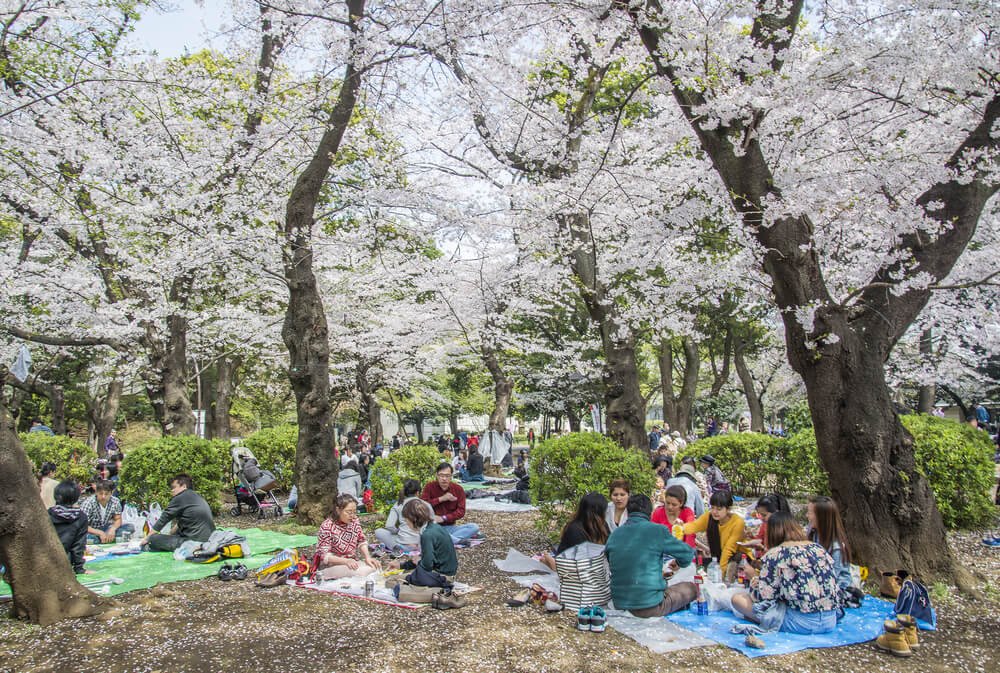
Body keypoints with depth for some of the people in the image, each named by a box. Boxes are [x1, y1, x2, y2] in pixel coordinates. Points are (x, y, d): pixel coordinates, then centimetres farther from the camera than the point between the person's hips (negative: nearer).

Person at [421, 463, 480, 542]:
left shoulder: (458, 489, 3)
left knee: (474, 527, -19)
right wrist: (441, 499, -15)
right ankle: (459, 541, -34)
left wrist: (443, 518, -14)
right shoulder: (429, 487, 0)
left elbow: (461, 511, -2)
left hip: (450, 526, 2)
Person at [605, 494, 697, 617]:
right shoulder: (658, 530, -12)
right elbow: (688, 554, 0)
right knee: (691, 588, 18)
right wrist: (678, 563, 25)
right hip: (650, 608, -5)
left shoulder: (614, 534, 2)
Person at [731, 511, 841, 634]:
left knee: (737, 599, -1)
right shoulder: (818, 548, 9)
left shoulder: (775, 554, -8)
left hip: (801, 622, -6)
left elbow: (764, 596, -7)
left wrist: (754, 577, 14)